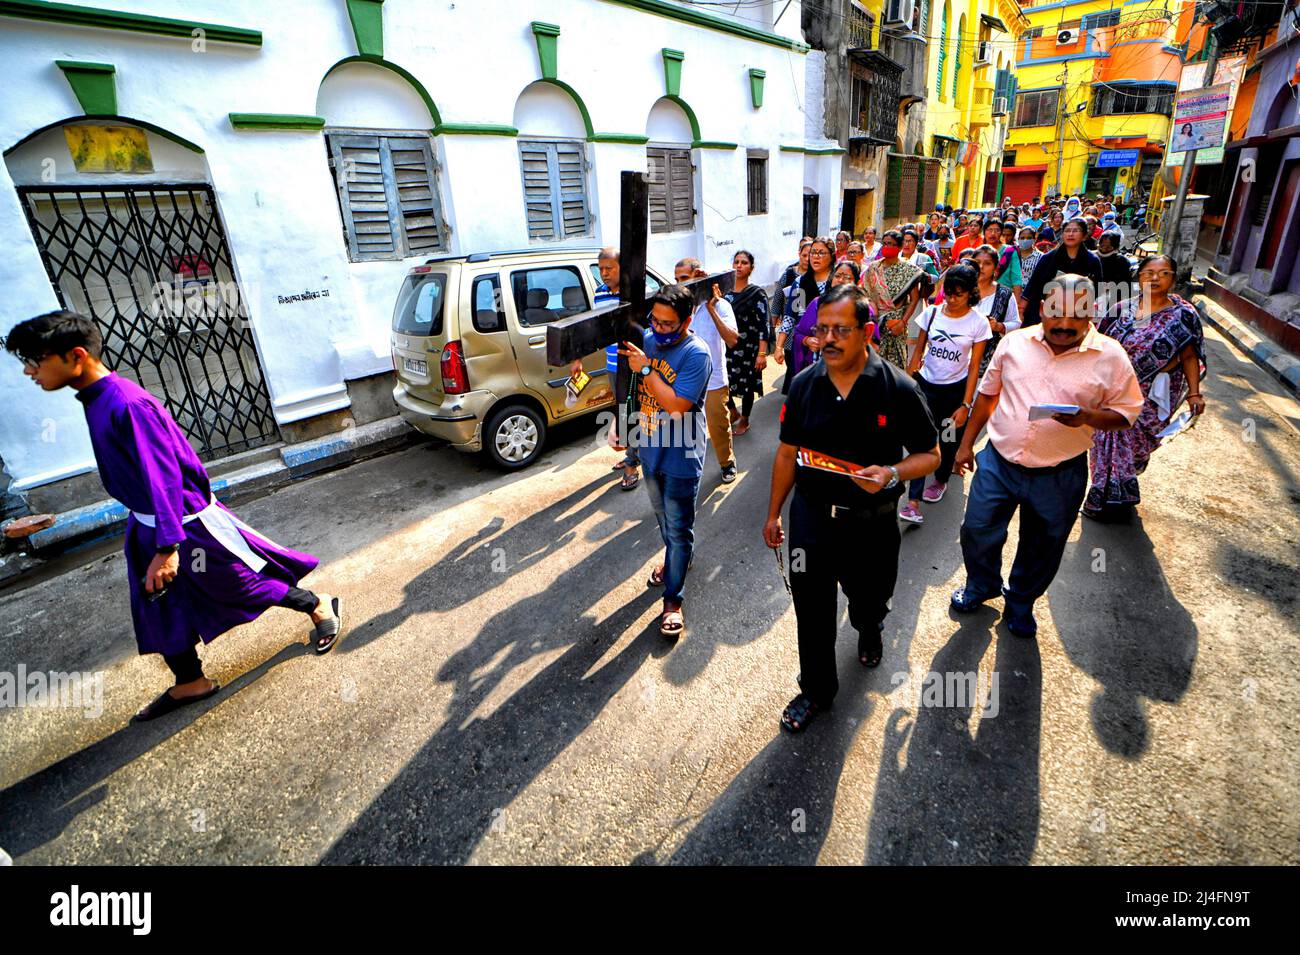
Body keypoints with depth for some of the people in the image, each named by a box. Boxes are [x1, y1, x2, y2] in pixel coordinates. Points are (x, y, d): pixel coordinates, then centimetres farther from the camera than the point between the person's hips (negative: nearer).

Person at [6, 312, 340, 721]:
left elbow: (163, 478, -28)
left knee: (245, 583, 6)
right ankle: (190, 683, 31)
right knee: (160, 605, 16)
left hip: (187, 523, -9)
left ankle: (321, 609, 27)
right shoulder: (98, 400, 4)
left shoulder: (127, 406, -26)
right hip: (150, 524, 9)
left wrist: (168, 547, -29)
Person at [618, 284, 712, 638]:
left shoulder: (696, 354, -19)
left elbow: (677, 405, -28)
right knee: (663, 517, 25)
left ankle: (673, 599, 15)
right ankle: (676, 559, 50)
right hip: (651, 449, 7)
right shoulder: (648, 340, 0)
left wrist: (645, 369, -25)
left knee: (678, 528, 4)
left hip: (680, 457, -7)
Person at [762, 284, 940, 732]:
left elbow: (929, 454, -5)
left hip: (872, 523, -1)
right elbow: (788, 451, 4)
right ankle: (816, 689, 33)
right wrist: (774, 513, 6)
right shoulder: (804, 384, -5)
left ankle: (869, 629, 60)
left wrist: (892, 473, -27)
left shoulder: (898, 388, -14)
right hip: (811, 518, 1)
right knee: (811, 611, 9)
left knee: (870, 598, 22)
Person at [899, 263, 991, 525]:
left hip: (956, 388, 0)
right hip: (926, 384, 1)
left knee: (949, 439, 14)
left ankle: (941, 480, 42)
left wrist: (966, 405, -10)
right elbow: (918, 350, 4)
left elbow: (974, 367, -7)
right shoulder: (931, 312, -3)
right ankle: (913, 503, -13)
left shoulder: (978, 323, -7)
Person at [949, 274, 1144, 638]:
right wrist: (966, 444, 8)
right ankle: (981, 585, 40)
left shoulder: (1110, 356, -8)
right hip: (998, 462, 1)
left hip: (1059, 476, -1)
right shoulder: (1014, 342, -2)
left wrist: (1087, 417, -24)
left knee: (1041, 549, 16)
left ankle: (1021, 601, 43)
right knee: (977, 530, 10)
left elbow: (1126, 413, -3)